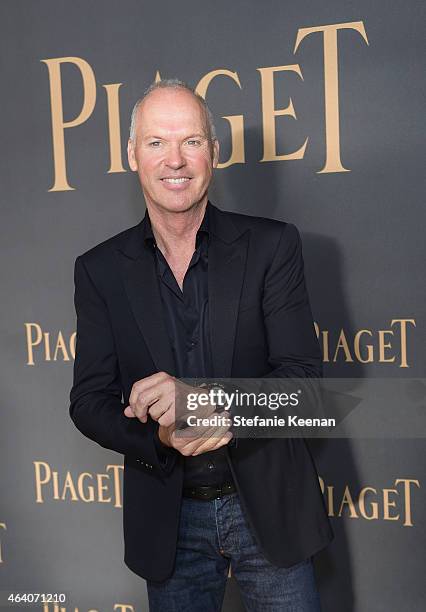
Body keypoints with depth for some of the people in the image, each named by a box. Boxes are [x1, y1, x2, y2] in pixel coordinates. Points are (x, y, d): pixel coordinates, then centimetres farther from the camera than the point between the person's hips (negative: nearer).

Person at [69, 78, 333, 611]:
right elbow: (89, 402, -3)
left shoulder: (272, 245, -7)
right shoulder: (100, 269, -3)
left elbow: (303, 377, -11)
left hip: (269, 506, -1)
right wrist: (162, 435, -23)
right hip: (168, 521, 1)